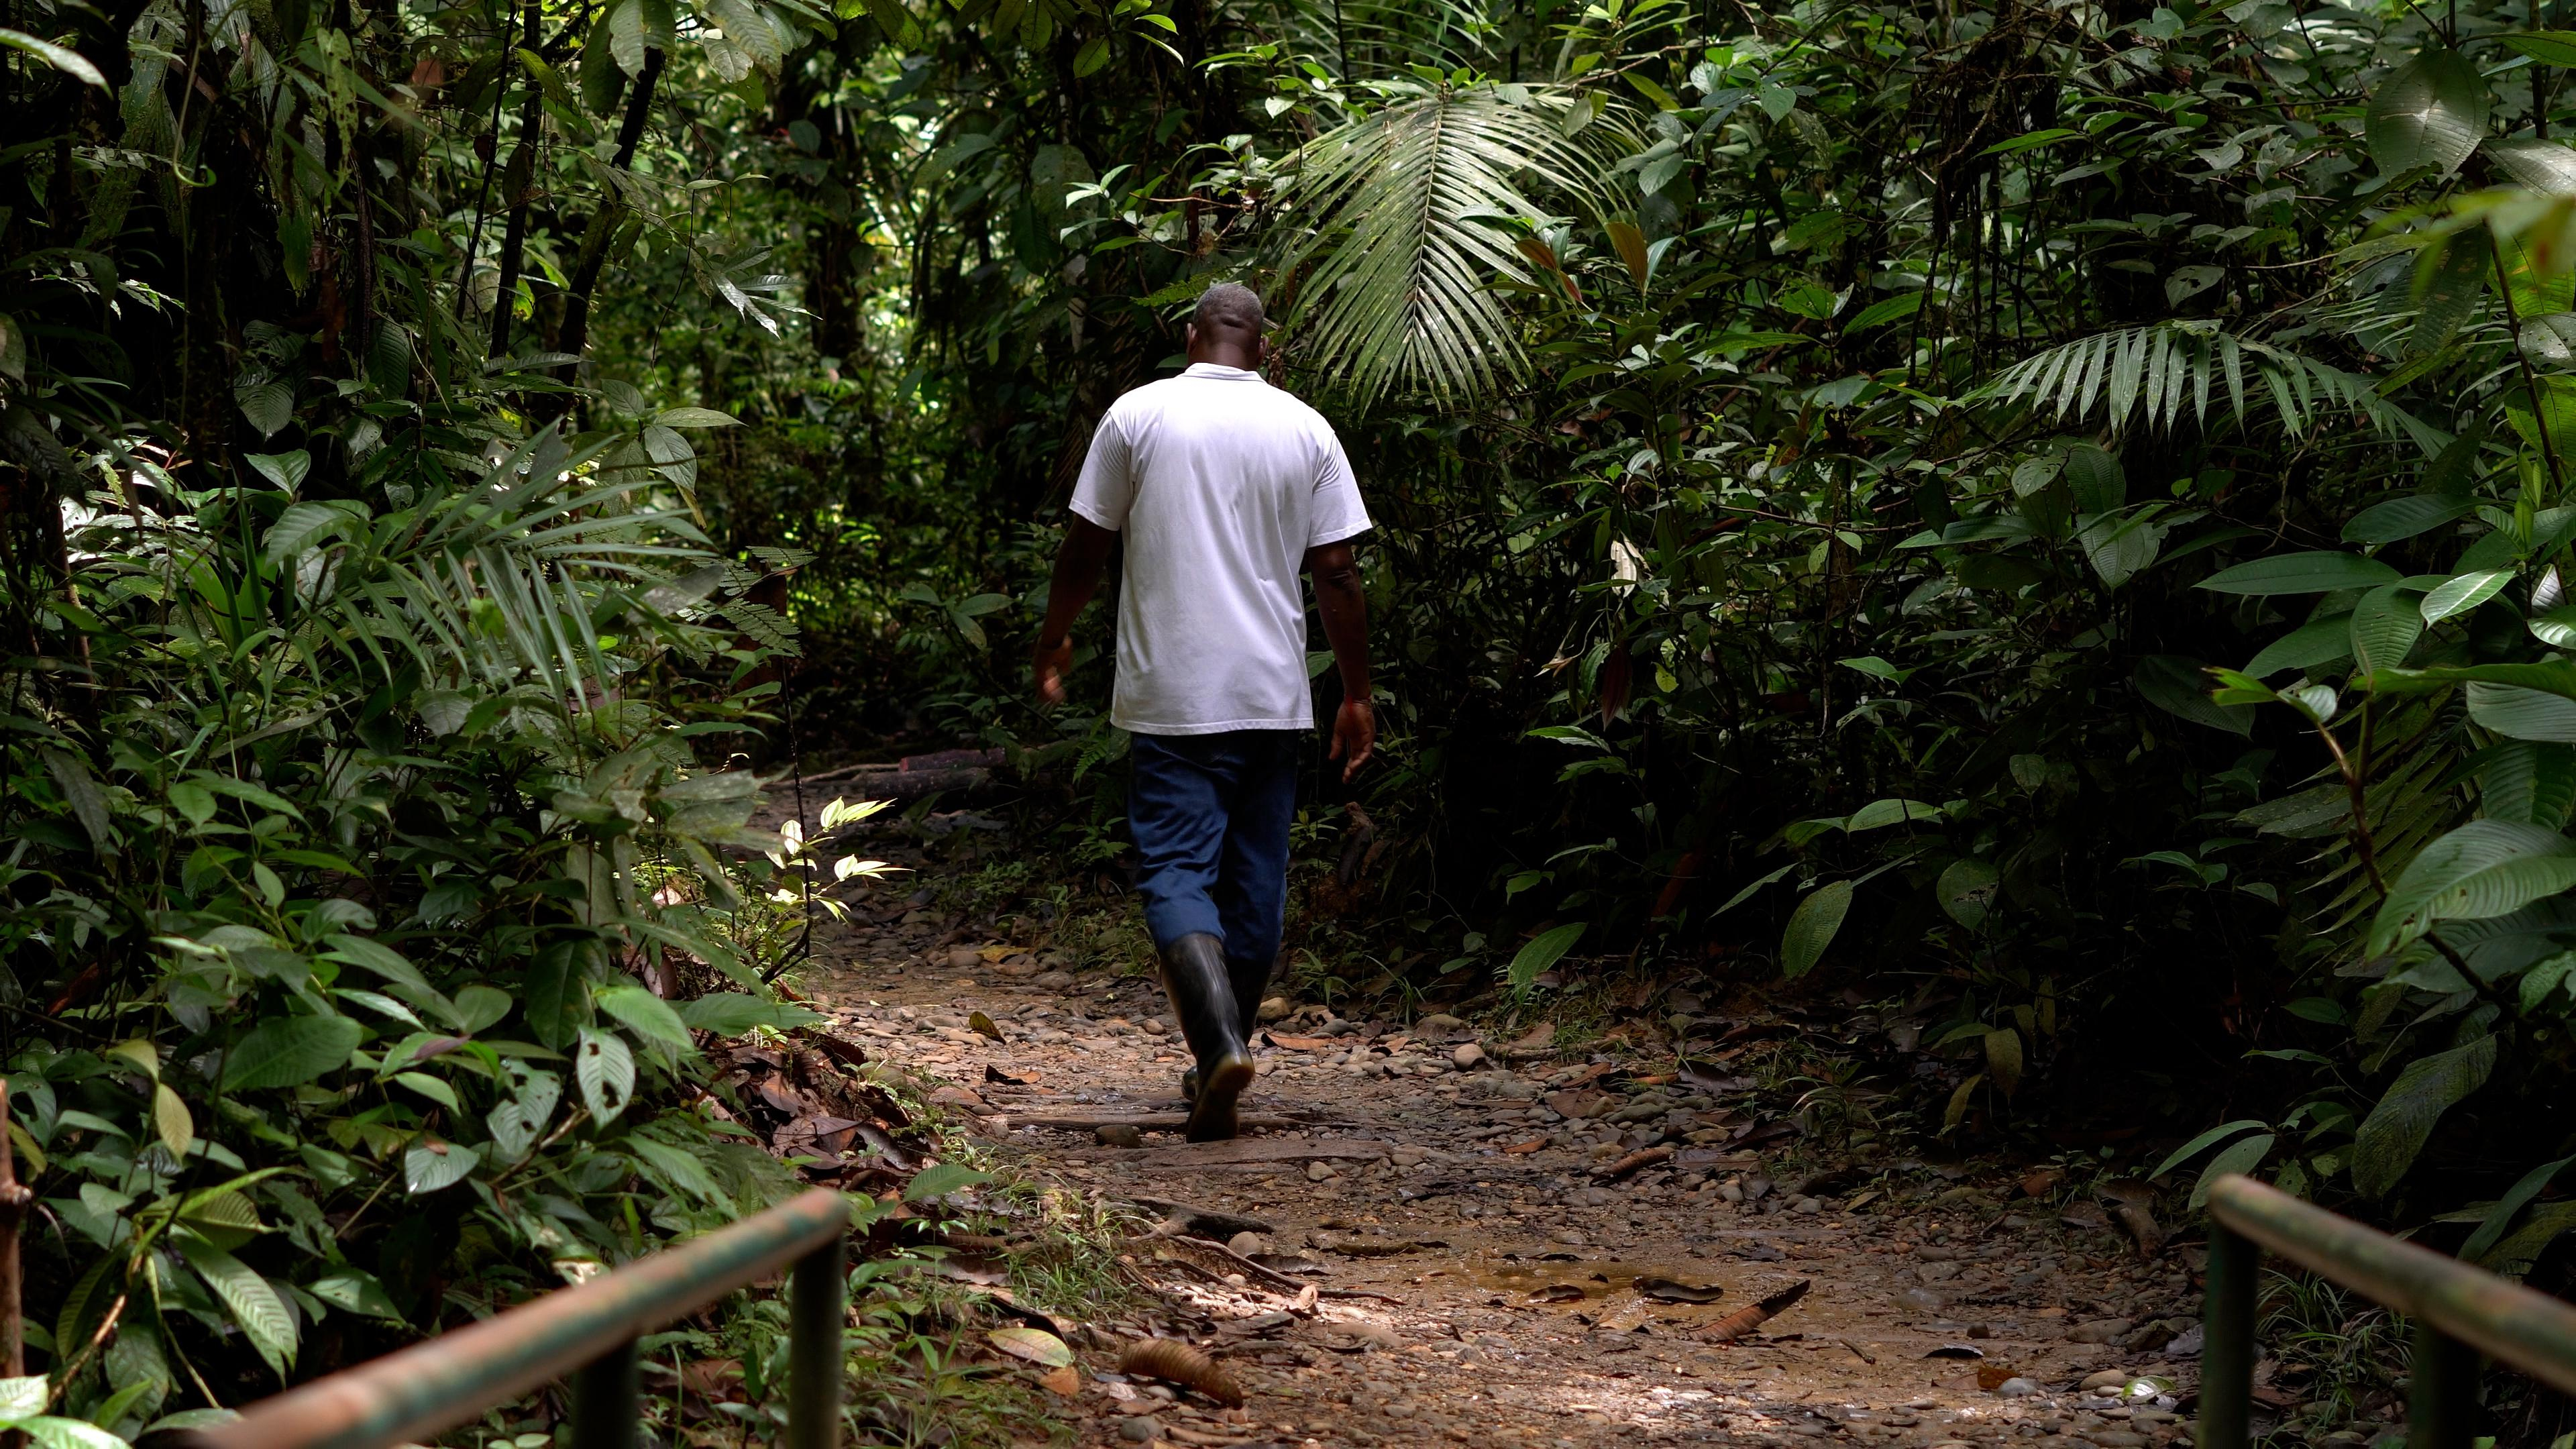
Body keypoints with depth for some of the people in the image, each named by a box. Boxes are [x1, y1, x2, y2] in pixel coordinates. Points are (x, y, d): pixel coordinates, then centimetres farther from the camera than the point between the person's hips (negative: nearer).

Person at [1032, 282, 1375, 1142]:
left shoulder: (1139, 416, -1)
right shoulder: (1306, 431, 4)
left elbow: (1086, 546, 4)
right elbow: (1337, 573, 2)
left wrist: (1053, 644, 19)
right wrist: (1357, 696, 9)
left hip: (1172, 696, -2)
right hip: (1274, 699, 2)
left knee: (1176, 874, -3)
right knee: (1255, 881, 11)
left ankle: (1221, 1043, -24)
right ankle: (1217, 1071, 19)